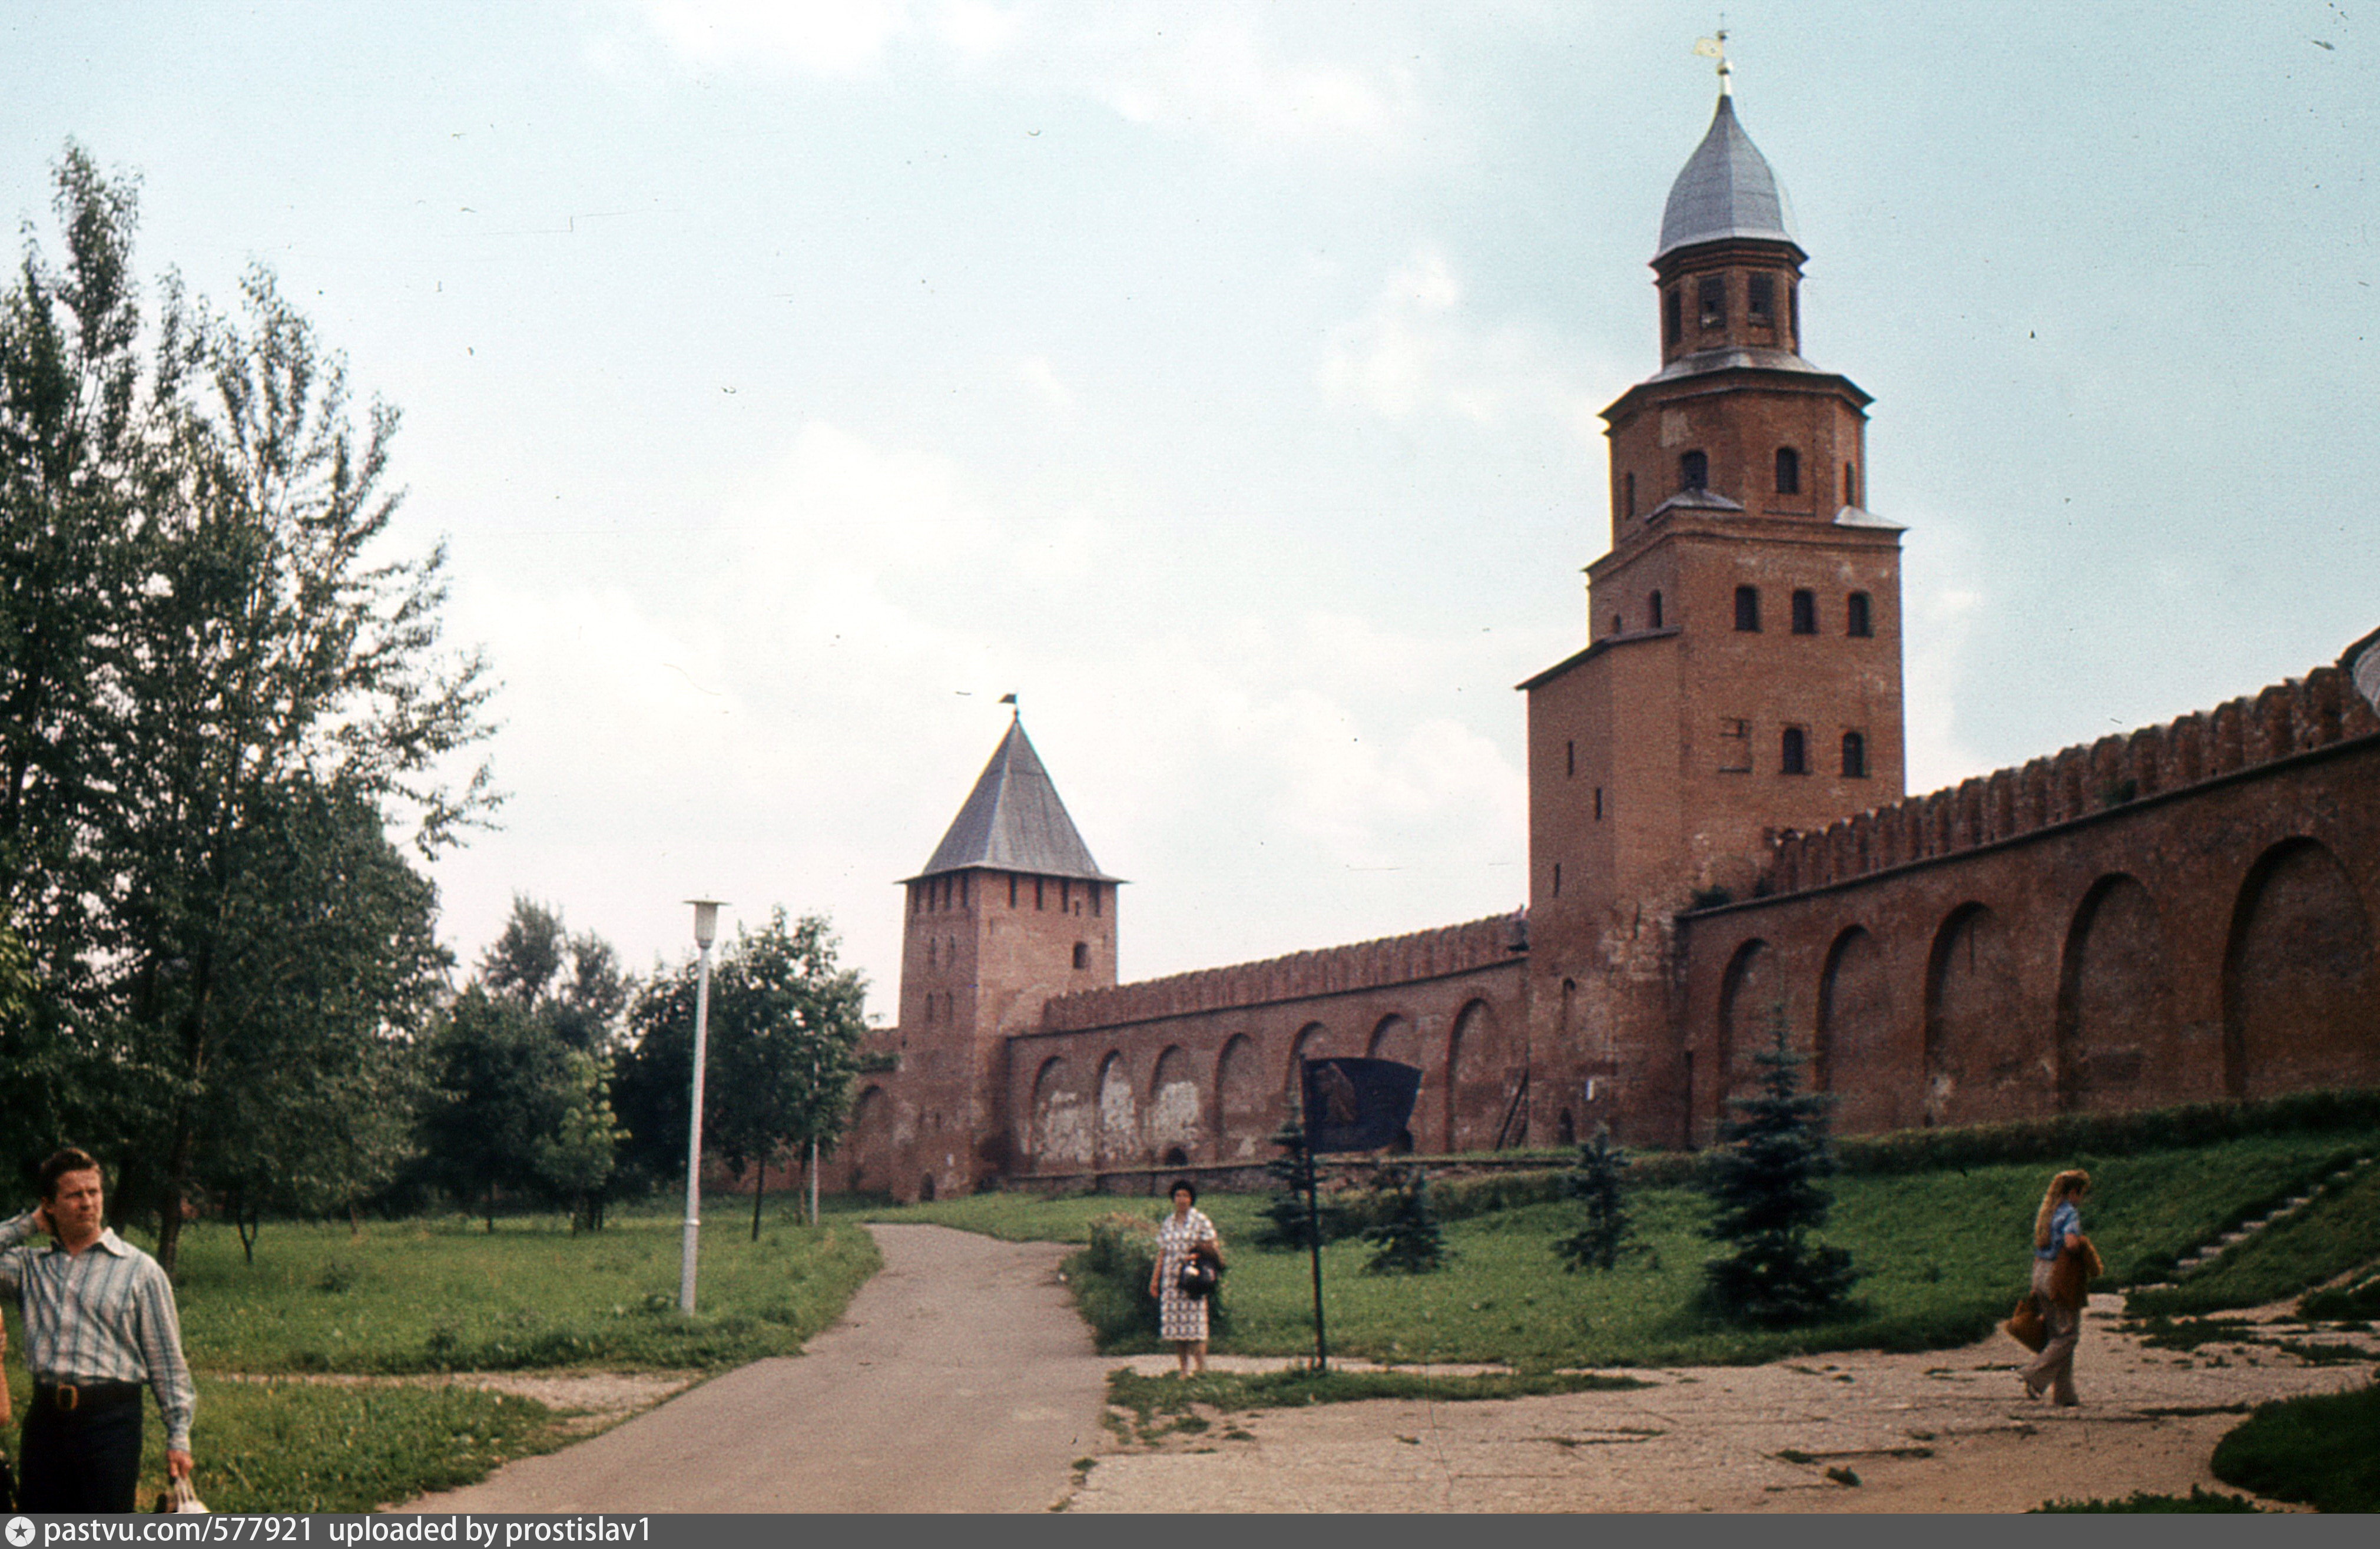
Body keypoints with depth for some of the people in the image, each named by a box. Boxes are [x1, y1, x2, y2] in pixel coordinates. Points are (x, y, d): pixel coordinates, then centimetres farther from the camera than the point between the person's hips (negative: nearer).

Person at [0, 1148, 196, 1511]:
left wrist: (179, 1436, -2)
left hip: (110, 1416, -3)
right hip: (45, 1416, 3)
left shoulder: (140, 1270, 3)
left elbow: (167, 1361, 3)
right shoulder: (31, 1265, 12)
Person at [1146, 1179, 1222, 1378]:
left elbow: (1213, 1247, -1)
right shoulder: (1168, 1223, 14)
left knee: (1195, 1325, -9)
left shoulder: (1200, 1220, 2)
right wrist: (1155, 1279, 12)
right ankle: (1184, 1371, 7)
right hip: (1171, 1280, 4)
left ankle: (1202, 1370, -6)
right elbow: (1162, 1253, 17)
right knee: (1176, 1326, 2)